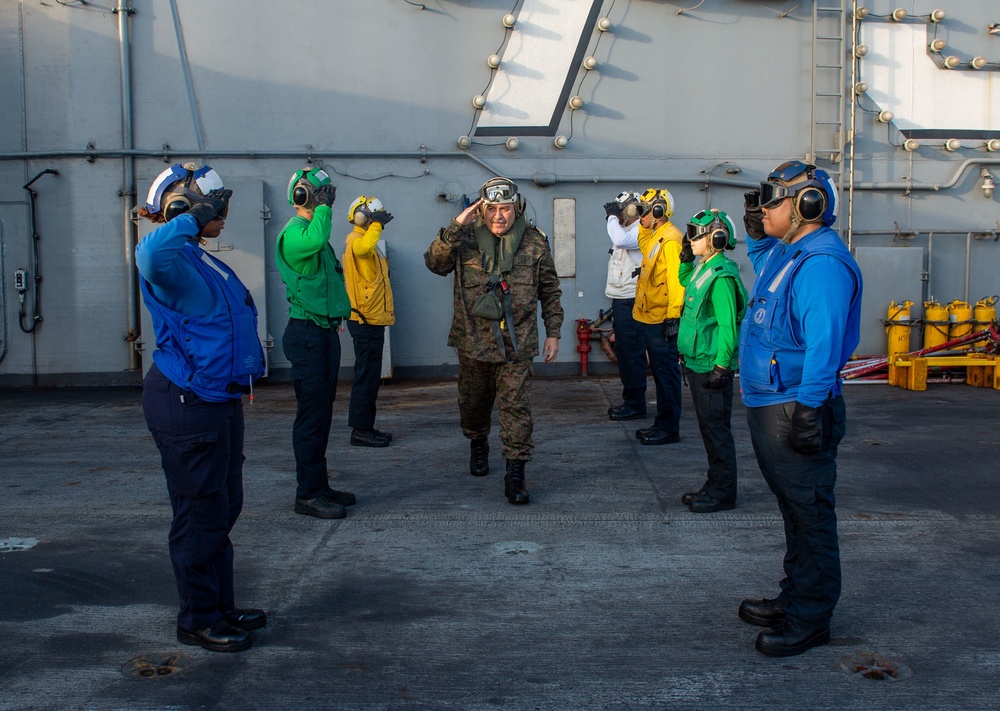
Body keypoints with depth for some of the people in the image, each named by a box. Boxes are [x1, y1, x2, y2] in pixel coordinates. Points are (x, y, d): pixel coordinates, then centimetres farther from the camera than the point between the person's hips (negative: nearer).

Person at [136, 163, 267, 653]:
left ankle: (221, 607, 31)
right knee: (201, 514, 0)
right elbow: (152, 254, -44)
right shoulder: (173, 262, -17)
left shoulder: (207, 262, 14)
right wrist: (194, 216, -29)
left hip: (218, 399, 10)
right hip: (186, 405, -10)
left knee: (225, 507, 18)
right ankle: (198, 621, 15)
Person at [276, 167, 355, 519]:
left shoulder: (313, 232, 19)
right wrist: (323, 208, -22)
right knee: (312, 414, -7)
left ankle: (319, 485, 23)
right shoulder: (294, 233, -13)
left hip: (325, 331, 10)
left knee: (321, 412, 14)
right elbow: (313, 240, -37)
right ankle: (308, 494, 0)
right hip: (308, 333, -10)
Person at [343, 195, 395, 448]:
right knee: (366, 376, -7)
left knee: (370, 376, 14)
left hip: (371, 320, 11)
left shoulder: (367, 242, 20)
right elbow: (363, 247, -38)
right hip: (365, 320, -11)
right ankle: (360, 430, -3)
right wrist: (377, 225, -27)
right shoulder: (356, 241, -12)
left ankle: (365, 427, 21)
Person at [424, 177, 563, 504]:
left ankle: (515, 475, 0)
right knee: (473, 402, 17)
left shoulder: (534, 242, 1)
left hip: (516, 343, -1)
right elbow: (436, 264, -15)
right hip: (473, 341, 2)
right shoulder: (467, 238, 0)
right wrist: (455, 226, -23)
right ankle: (478, 445, 46)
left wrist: (553, 333, 4)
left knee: (516, 407, -6)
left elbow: (550, 291, 8)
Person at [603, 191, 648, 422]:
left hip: (630, 301, -11)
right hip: (620, 300, 11)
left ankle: (636, 405, -1)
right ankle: (629, 400, 23)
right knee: (623, 351, 14)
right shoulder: (626, 231, 19)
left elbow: (620, 240, -31)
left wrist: (612, 217, -18)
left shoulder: (640, 231, -13)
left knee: (632, 353, -7)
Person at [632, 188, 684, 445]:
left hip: (661, 320, -10)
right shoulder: (654, 237, 15)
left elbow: (676, 280, -22)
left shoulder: (671, 240, -16)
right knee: (659, 373, 15)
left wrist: (673, 316, -25)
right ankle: (661, 423, 23)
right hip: (648, 318, 10)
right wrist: (644, 227, 22)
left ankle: (669, 429, 1)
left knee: (666, 374, -4)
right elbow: (643, 246, 38)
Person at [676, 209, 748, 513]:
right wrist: (686, 259, 18)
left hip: (712, 366, -10)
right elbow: (684, 282, 35)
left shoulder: (721, 275, -18)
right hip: (697, 363, 10)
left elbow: (728, 325, -21)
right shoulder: (702, 269, 10)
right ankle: (714, 485, 26)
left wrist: (721, 365, -23)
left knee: (717, 428, -2)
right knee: (708, 428, 16)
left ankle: (722, 493, 6)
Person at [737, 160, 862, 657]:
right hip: (767, 406, 11)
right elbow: (762, 266, 39)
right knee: (793, 508, 19)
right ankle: (794, 599, 32)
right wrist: (756, 236, 20)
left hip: (795, 409, -11)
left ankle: (810, 619, 10)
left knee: (809, 514, 0)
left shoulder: (822, 262, -19)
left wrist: (809, 408, -28)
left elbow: (824, 343, -26)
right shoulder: (783, 253, 13)